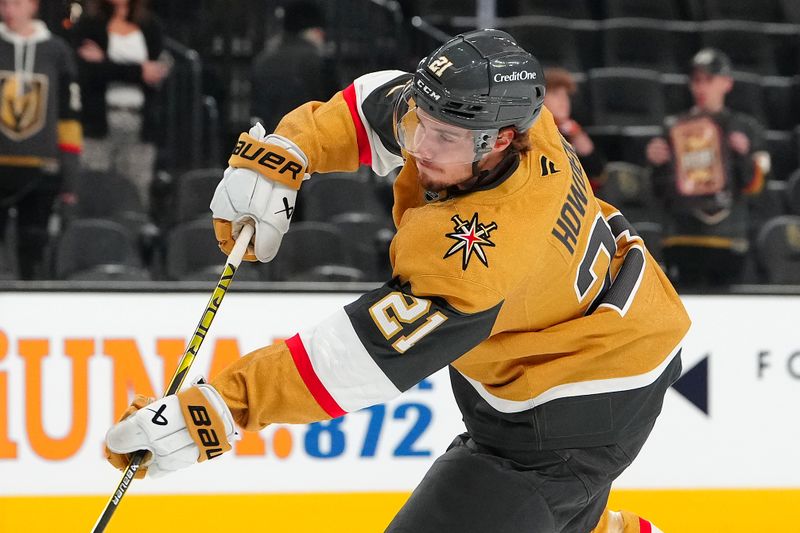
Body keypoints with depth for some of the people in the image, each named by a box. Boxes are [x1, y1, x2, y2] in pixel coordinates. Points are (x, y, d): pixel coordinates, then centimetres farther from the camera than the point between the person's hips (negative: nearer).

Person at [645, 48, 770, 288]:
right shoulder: (675, 127, 10)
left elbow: (753, 186, 3)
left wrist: (743, 155, -12)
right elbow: (661, 192, 11)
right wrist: (658, 164, -7)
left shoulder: (746, 127, 8)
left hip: (729, 241, -1)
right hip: (682, 239, 1)